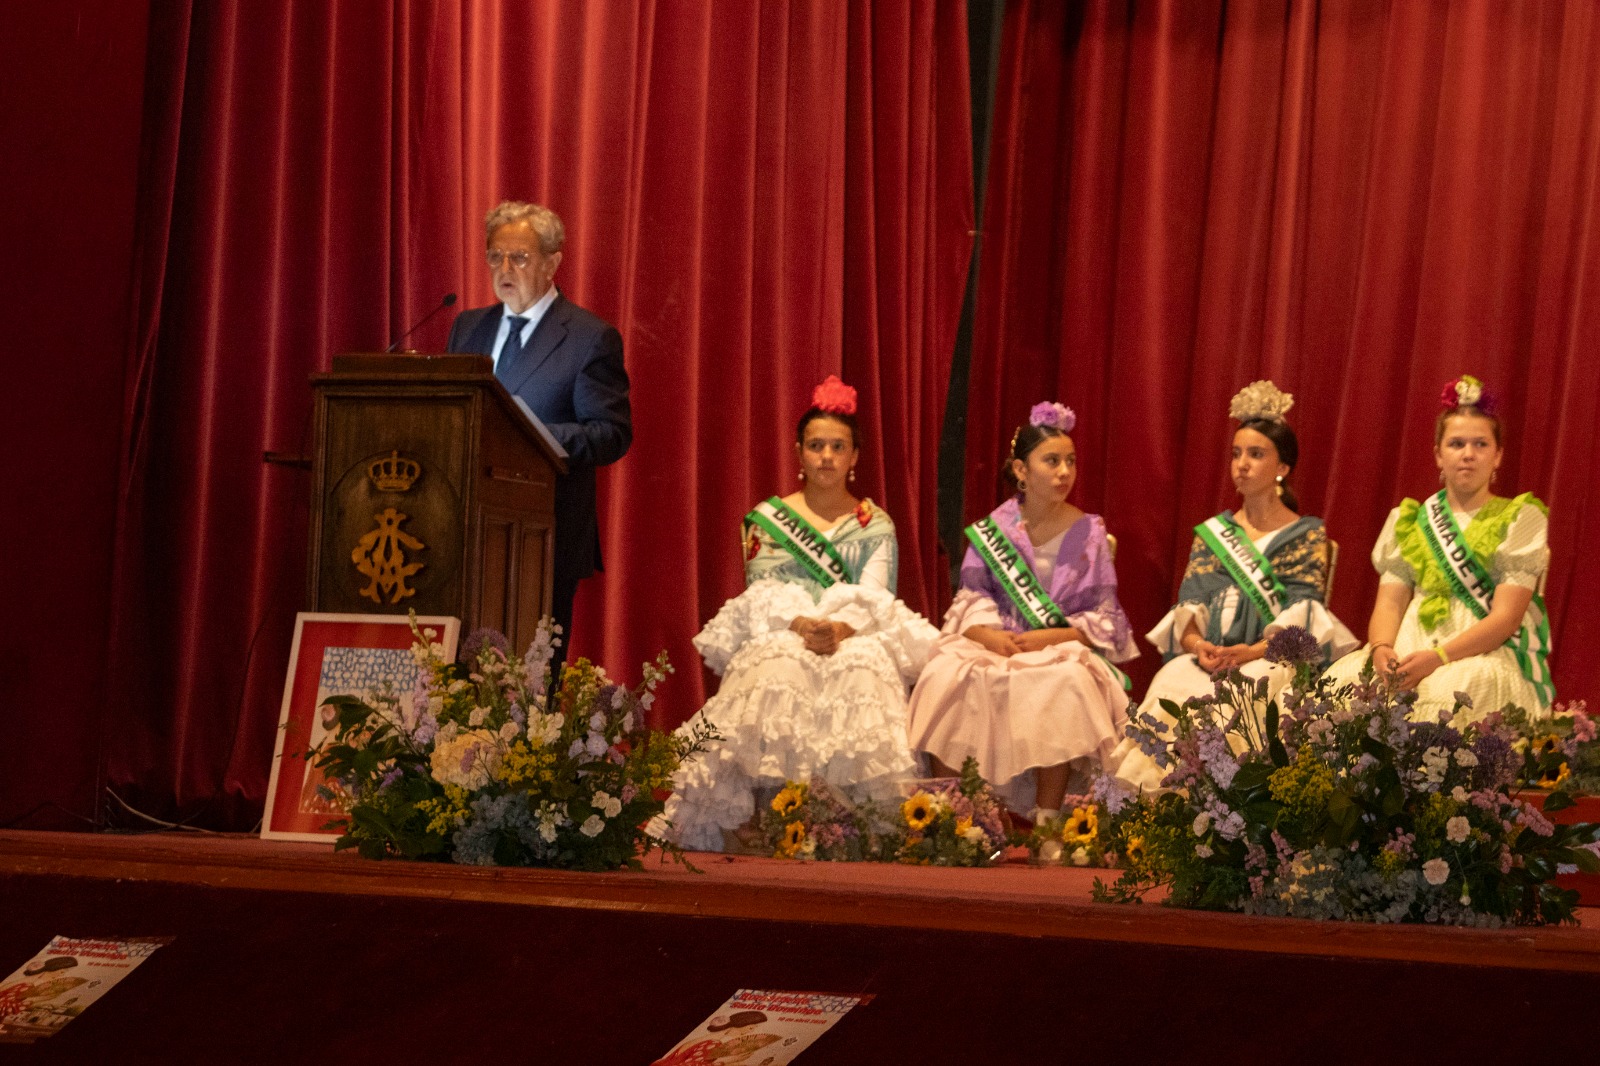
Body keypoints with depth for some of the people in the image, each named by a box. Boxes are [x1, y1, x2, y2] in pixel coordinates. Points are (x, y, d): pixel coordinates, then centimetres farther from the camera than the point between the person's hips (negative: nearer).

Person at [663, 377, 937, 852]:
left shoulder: (875, 526, 14)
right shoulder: (768, 519, 13)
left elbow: (875, 597, -1)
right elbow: (762, 593, 1)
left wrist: (842, 629, -23)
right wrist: (801, 626, -21)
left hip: (858, 640, 0)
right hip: (778, 638, 0)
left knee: (864, 671, -35)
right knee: (777, 674, -36)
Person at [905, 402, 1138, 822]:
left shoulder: (1089, 533, 3)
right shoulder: (993, 529, 6)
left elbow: (1103, 619, 0)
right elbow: (970, 602, 2)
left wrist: (1051, 638, -17)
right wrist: (990, 634, -20)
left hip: (1064, 649, -1)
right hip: (995, 644, 1)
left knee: (1066, 682, -37)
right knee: (947, 674, -30)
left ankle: (1046, 816, -31)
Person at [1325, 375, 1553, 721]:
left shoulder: (1520, 519, 5)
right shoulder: (1409, 521, 18)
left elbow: (1505, 618, -6)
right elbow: (1389, 603, 9)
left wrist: (1438, 657, -21)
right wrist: (1381, 649, -16)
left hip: (1488, 655, -3)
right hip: (1409, 647, 3)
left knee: (1451, 690, -38)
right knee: (1345, 678, -28)